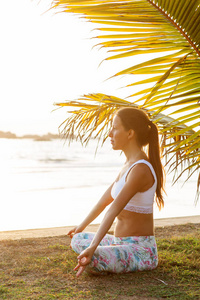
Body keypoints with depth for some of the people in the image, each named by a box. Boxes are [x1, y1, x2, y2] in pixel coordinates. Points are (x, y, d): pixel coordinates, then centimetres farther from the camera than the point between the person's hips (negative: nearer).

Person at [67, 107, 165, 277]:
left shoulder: (140, 169, -21)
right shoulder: (130, 164, 10)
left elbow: (114, 210, -30)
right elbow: (106, 199, 21)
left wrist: (93, 248, -34)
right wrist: (82, 226, 30)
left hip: (140, 250, -9)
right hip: (123, 244, 9)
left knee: (90, 262, -31)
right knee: (77, 240, 23)